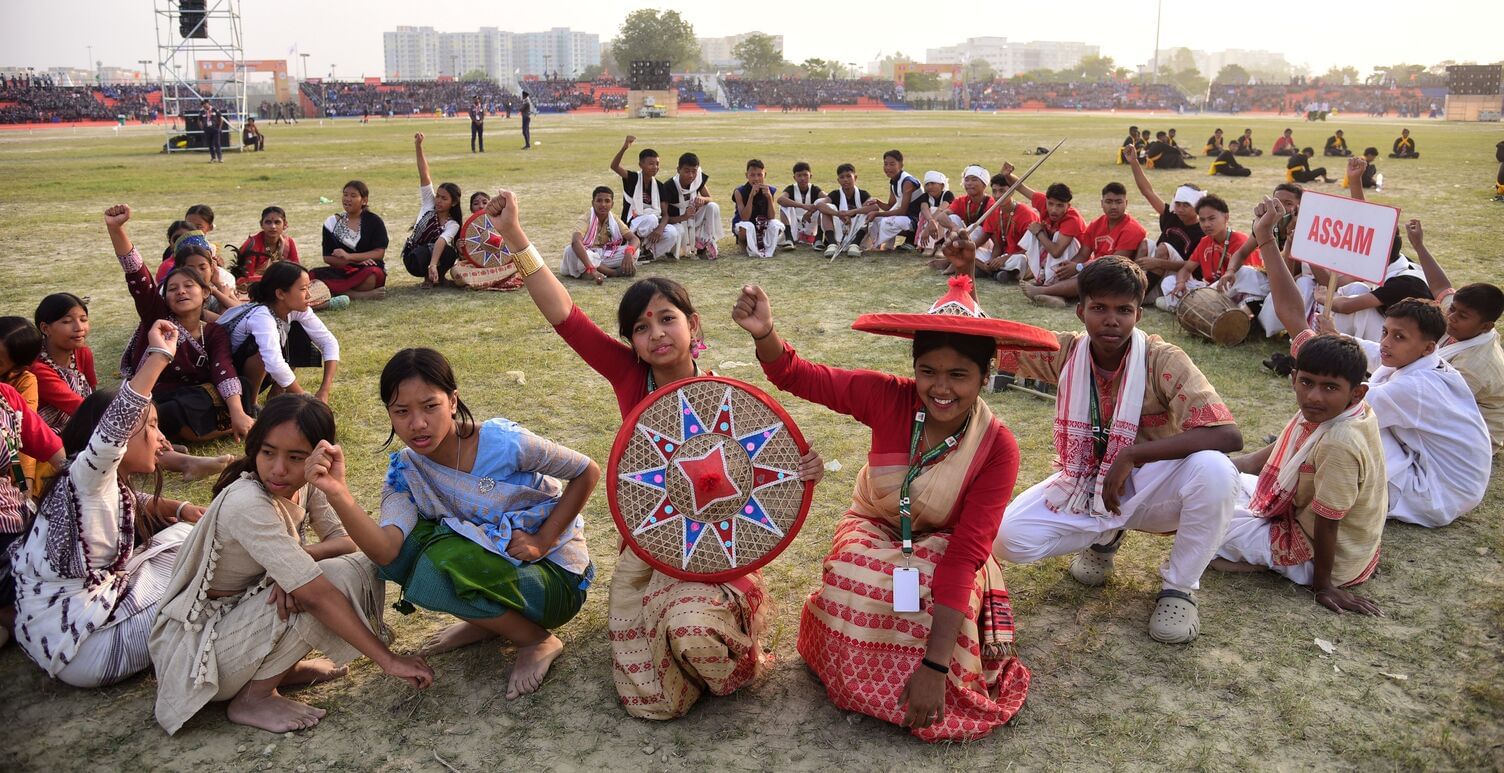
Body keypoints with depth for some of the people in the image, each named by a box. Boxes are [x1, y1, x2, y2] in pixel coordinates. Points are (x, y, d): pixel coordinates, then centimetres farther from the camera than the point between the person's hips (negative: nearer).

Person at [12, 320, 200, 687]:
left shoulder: (111, 486, 7)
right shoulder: (85, 477, -20)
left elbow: (138, 504, 29)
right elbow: (113, 428, -41)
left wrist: (182, 510, 8)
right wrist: (158, 356, -44)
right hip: (75, 645, -10)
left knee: (183, 536, 12)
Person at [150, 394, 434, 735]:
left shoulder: (304, 485, -5)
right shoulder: (247, 505, -29)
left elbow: (346, 541, -6)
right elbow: (317, 596, -32)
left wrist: (299, 557, -28)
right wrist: (389, 660, -31)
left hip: (241, 613, 7)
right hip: (196, 648, -7)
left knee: (364, 566, -6)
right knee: (339, 578, -26)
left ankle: (282, 666, 4)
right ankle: (255, 698, -11)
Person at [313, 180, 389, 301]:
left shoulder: (374, 221, 2)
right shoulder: (332, 223, 7)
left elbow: (379, 253, -7)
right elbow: (327, 257, 2)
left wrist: (349, 256, -18)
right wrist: (357, 261, -14)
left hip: (369, 269, -3)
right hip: (342, 271, 3)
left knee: (370, 275, -39)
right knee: (315, 275, -27)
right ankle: (360, 295, -36)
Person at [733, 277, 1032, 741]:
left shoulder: (997, 449, -26)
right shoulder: (890, 398, -24)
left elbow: (965, 555, -30)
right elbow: (797, 376, -18)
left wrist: (934, 666, -35)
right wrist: (764, 334, -43)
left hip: (942, 544, -1)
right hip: (873, 529, 1)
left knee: (942, 597, -33)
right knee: (854, 586, -31)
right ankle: (862, 685, 1)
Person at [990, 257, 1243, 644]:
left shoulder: (1164, 361, -20)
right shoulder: (1065, 352, -10)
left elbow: (1229, 435, -30)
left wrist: (1131, 455, -34)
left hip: (1148, 488, -2)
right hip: (1084, 487, 3)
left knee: (1213, 470, -35)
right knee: (1009, 537, -22)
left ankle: (1178, 587, -8)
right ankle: (1104, 536, 12)